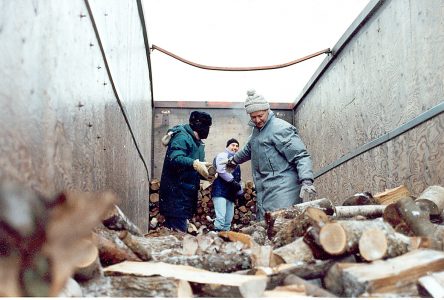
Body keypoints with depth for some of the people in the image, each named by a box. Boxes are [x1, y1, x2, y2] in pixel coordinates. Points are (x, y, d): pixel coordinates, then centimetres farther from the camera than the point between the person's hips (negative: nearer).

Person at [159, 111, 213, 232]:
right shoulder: (182, 137, -12)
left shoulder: (196, 142, 19)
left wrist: (206, 174, 5)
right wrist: (194, 164, -41)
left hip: (186, 196, 10)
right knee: (178, 231, -12)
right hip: (176, 195, -10)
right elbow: (174, 158, -29)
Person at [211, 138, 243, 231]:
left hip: (231, 193, 9)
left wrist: (240, 193, 18)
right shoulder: (223, 155, 1)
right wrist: (233, 181, -16)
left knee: (228, 221, 6)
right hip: (221, 191, -9)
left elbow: (237, 179, 28)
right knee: (220, 218, -18)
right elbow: (221, 171, -16)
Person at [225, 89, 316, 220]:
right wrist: (234, 160, 55)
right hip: (264, 192, 9)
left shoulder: (280, 128, -11)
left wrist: (306, 181, -28)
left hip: (282, 189, -9)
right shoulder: (256, 130, 18)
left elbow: (301, 156, -16)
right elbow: (248, 149, 39)